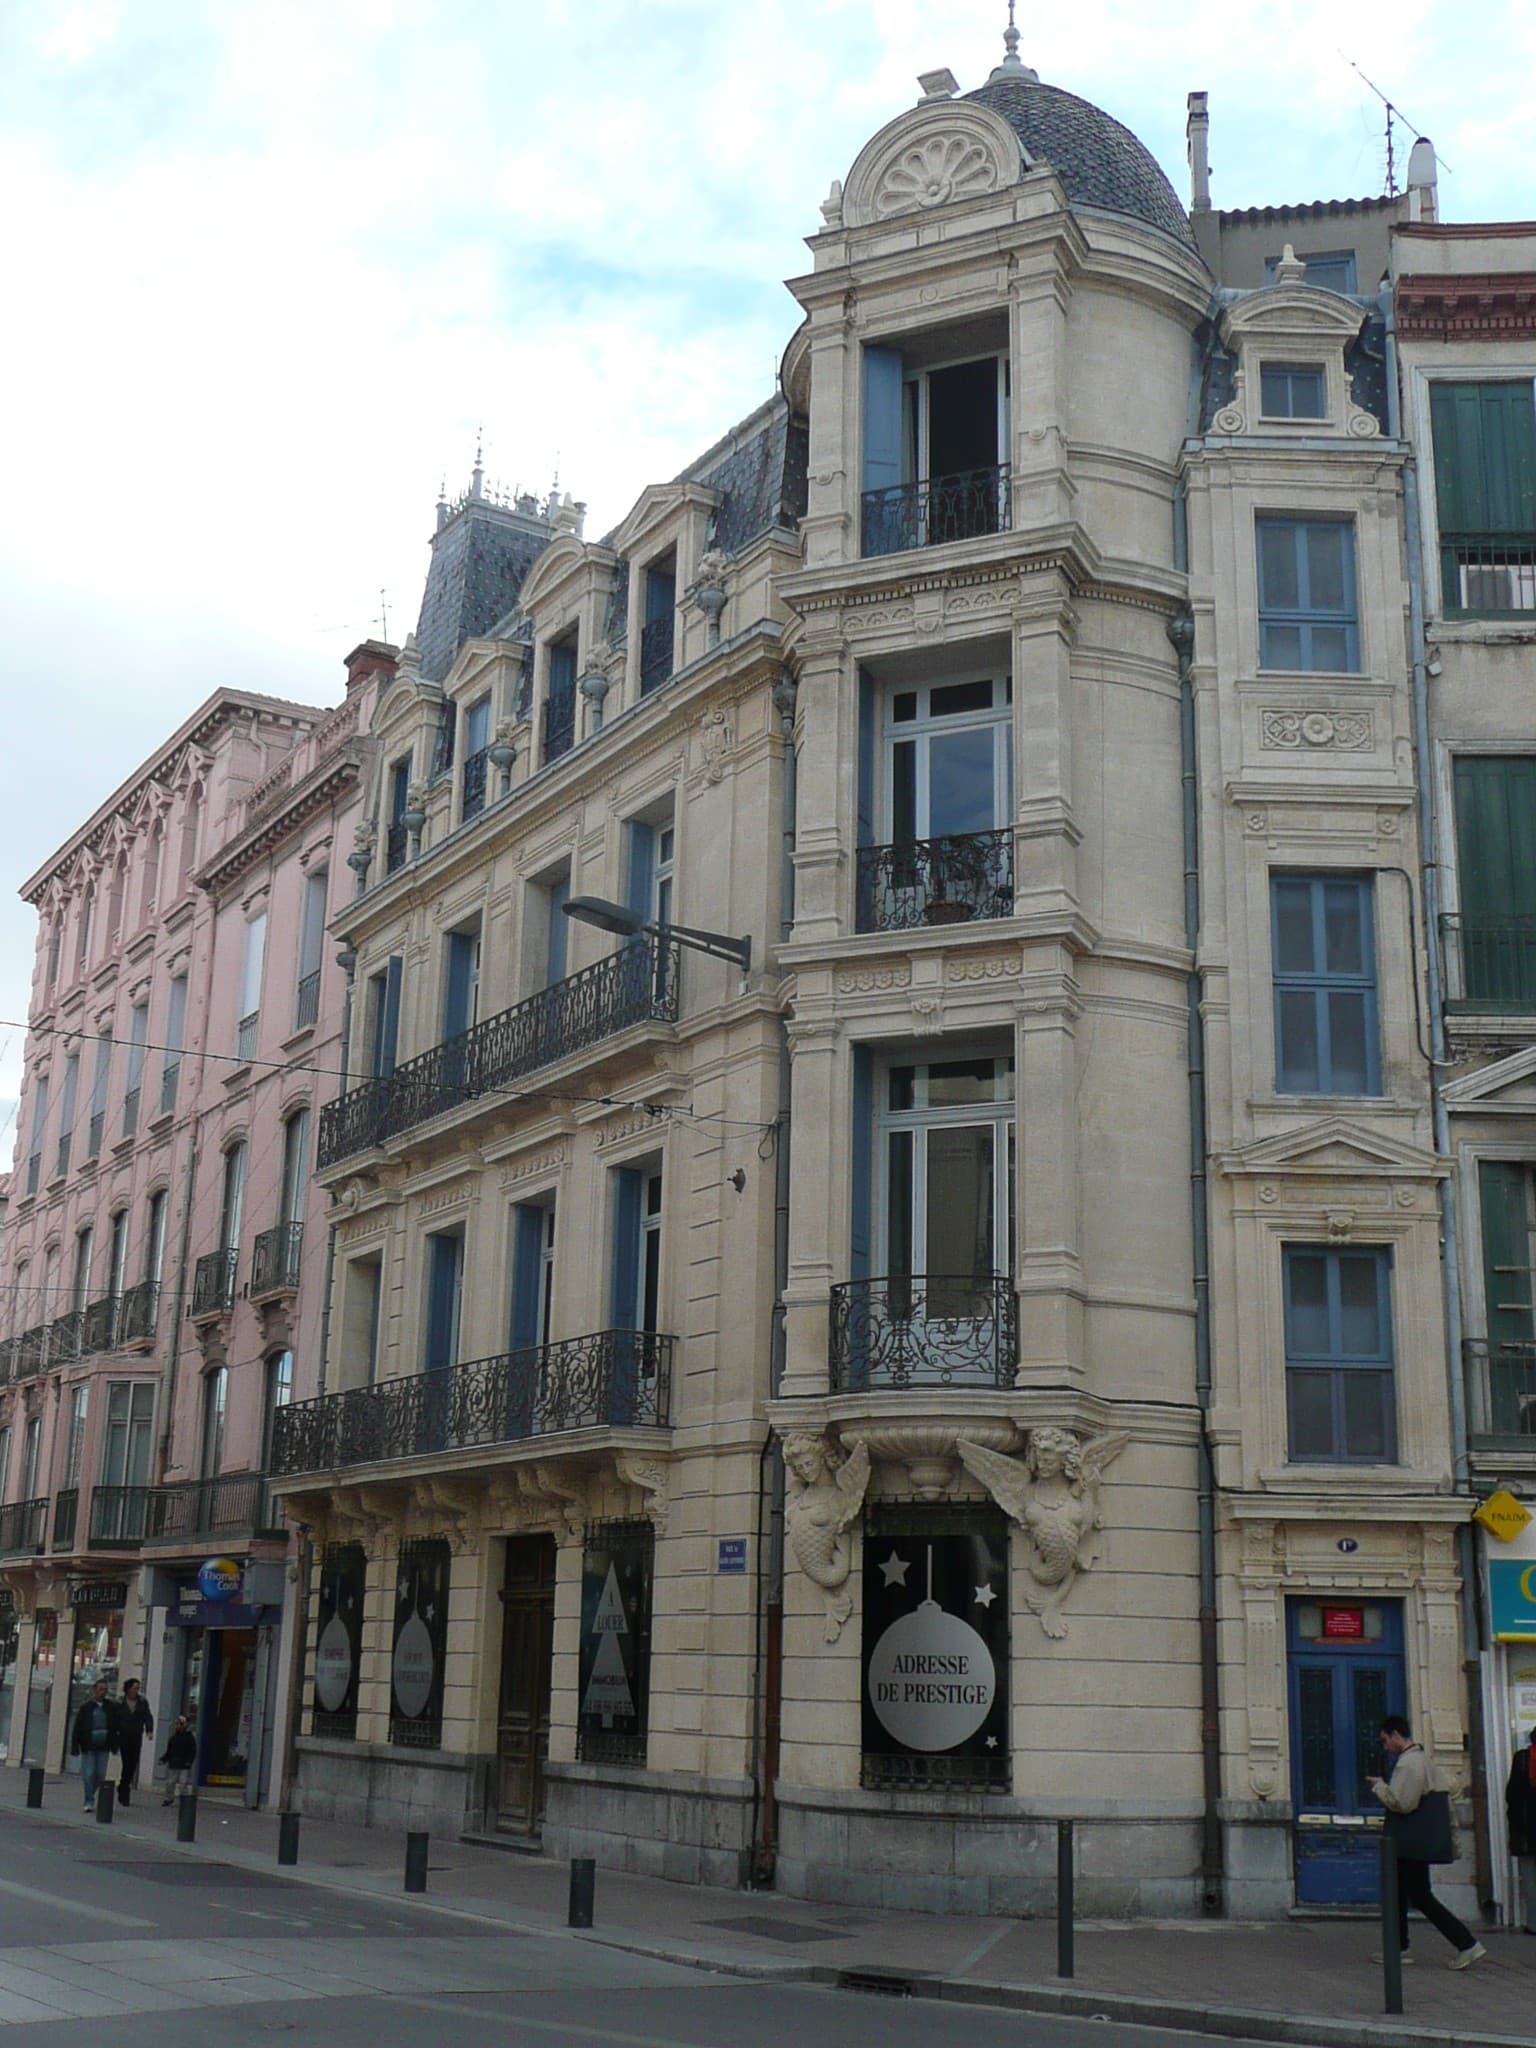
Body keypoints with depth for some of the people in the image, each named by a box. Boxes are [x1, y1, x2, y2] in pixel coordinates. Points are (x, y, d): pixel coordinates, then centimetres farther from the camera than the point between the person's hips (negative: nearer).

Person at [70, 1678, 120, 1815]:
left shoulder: (111, 1707, 5)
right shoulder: (86, 1707, -2)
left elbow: (115, 1727, 9)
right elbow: (77, 1728, -2)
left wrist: (114, 1745, 4)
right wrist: (75, 1747, -7)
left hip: (103, 1748, 2)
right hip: (88, 1747, -2)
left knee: (101, 1775, 3)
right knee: (88, 1775, -4)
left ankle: (89, 1796, 25)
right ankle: (89, 1802, 5)